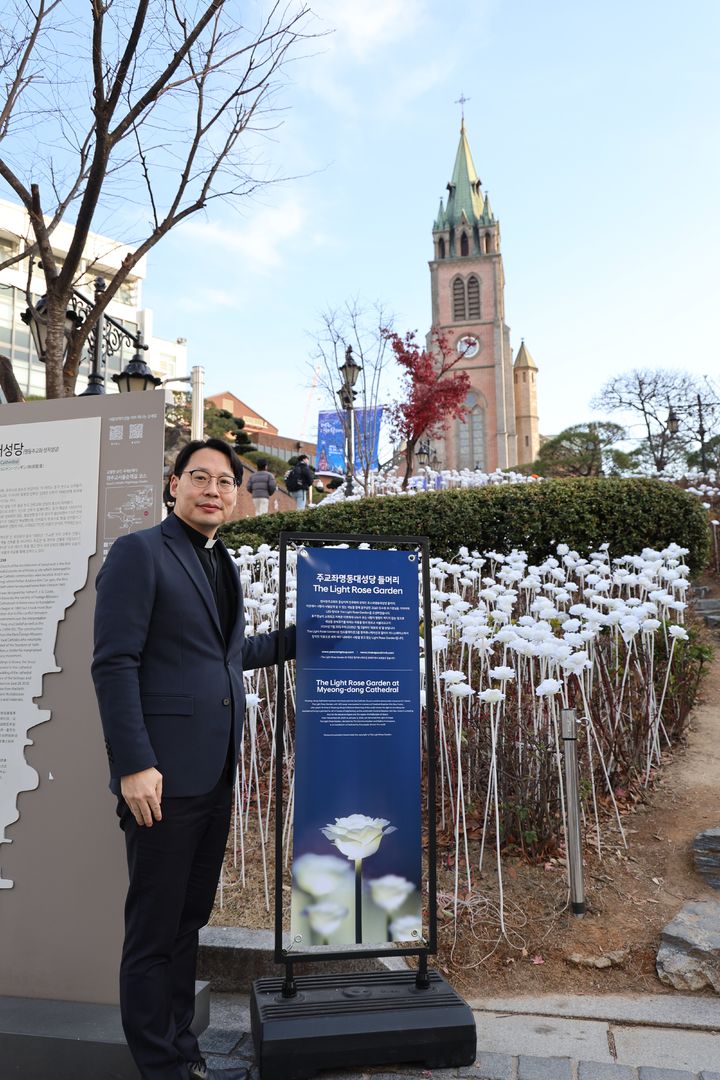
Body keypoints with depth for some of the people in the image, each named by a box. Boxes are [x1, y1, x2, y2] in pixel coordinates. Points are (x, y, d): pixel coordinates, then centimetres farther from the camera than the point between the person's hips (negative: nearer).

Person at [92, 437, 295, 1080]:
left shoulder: (221, 564, 15)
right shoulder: (139, 552, -9)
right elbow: (114, 664, -15)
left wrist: (304, 636, 19)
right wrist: (134, 764, -19)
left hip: (215, 774, 8)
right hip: (164, 776, -8)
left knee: (189, 921, 19)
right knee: (154, 931, 7)